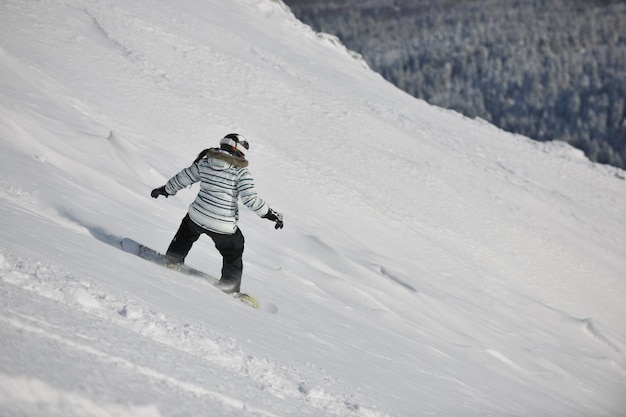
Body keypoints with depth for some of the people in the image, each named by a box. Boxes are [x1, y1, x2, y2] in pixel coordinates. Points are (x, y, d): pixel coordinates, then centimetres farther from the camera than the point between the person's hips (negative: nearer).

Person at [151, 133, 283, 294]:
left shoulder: (204, 163, 2)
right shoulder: (241, 171, -11)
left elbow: (183, 178, 12)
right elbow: (250, 199, -18)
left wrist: (165, 189, 29)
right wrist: (272, 214, -9)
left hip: (197, 217, 3)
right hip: (225, 225, -3)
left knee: (186, 234, 38)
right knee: (233, 255, 23)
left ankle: (173, 261, 45)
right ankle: (230, 288, 30)